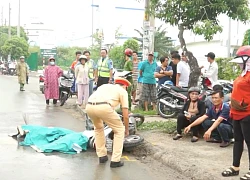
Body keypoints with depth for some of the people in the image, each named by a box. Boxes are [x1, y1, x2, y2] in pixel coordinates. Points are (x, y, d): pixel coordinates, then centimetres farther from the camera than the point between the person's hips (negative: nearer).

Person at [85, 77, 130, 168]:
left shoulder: (105, 86, 37)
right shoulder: (122, 91, 22)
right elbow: (125, 115, 16)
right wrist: (126, 129, 33)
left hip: (89, 106, 6)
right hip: (103, 107, -5)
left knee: (98, 128, 34)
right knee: (119, 130, 17)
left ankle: (102, 156, 35)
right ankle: (115, 160, 15)